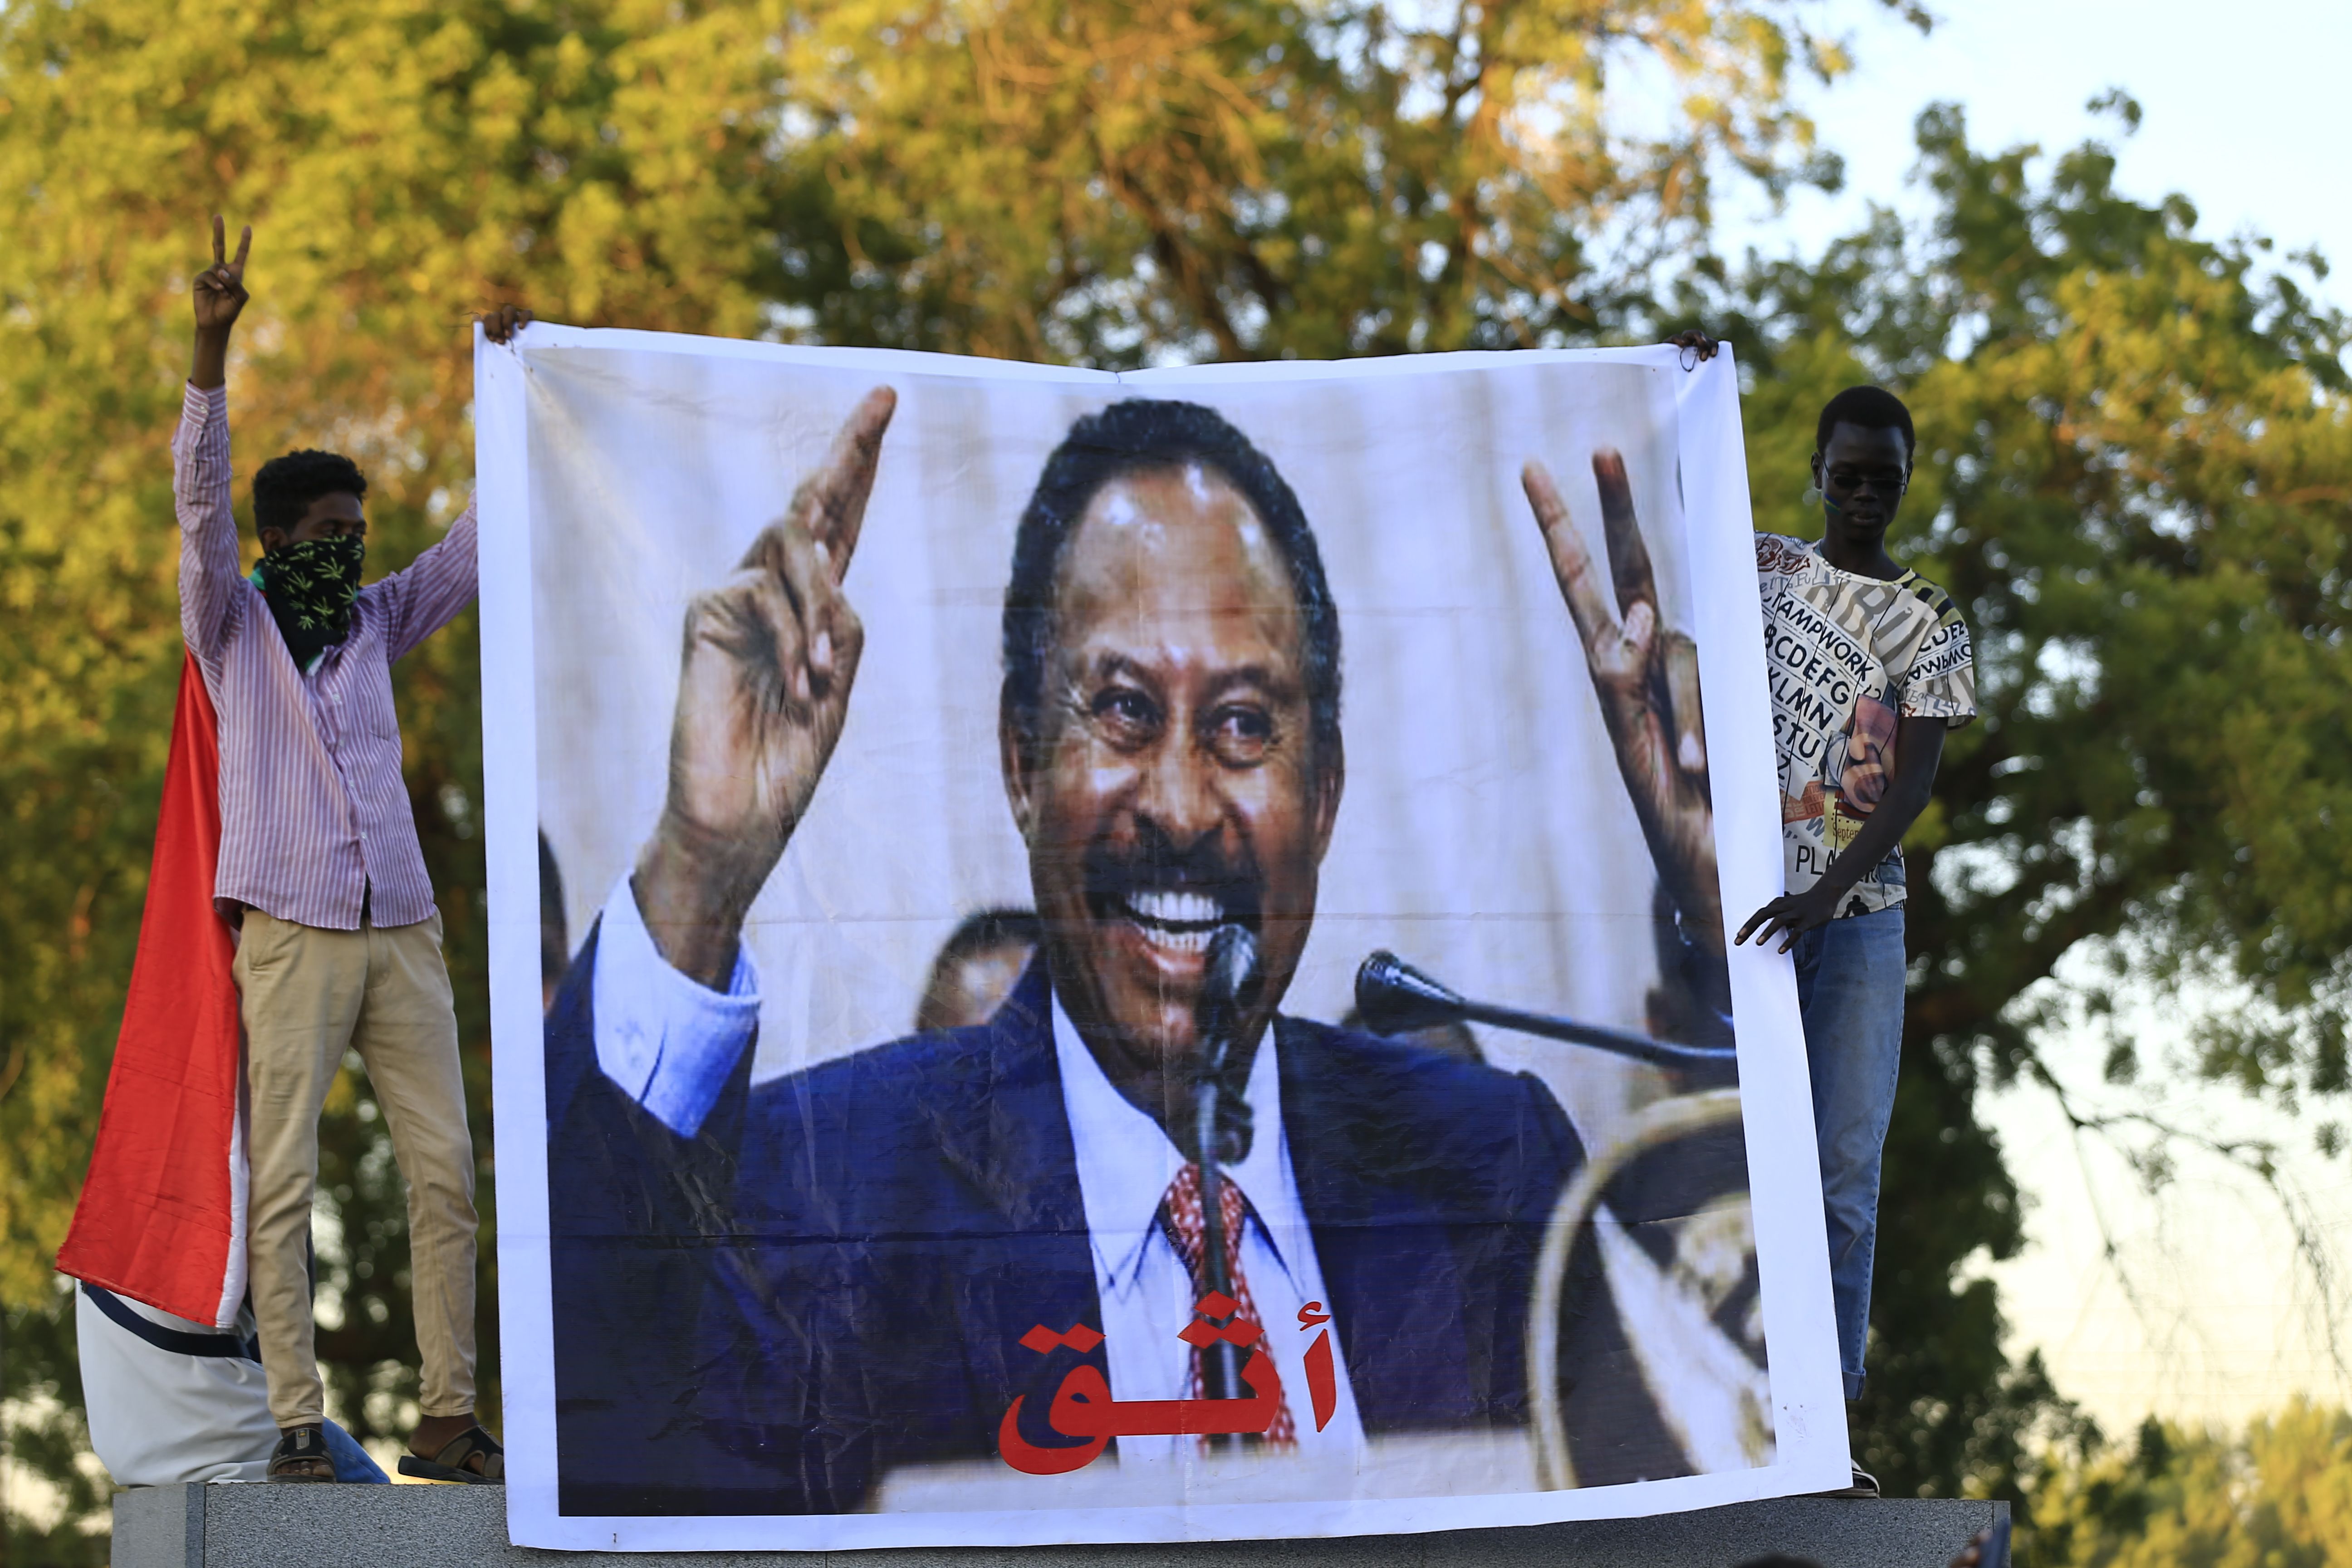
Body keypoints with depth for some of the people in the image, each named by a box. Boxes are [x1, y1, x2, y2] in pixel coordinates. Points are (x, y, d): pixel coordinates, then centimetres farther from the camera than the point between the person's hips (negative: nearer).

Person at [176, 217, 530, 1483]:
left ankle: (447, 1419, 1)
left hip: (403, 934, 5)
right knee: (283, 1185, -7)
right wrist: (211, 347, -20)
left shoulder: (373, 622, 18)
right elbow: (200, 501, -7)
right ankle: (297, 1423, -7)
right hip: (293, 936, -5)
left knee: (446, 1174, -2)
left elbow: (476, 543, 18)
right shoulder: (234, 624, 6)